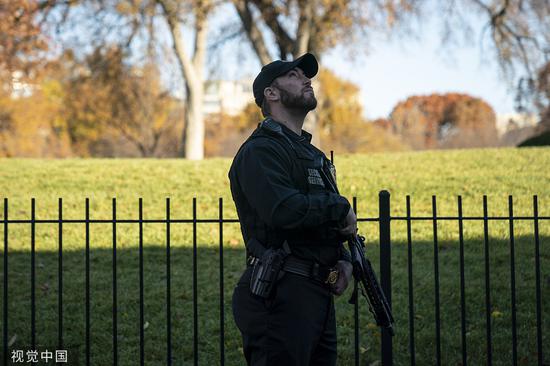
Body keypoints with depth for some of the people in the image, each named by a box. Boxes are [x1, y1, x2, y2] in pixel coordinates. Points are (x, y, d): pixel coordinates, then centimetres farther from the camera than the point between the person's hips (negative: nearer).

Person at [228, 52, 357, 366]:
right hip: (282, 295, -9)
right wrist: (341, 208, -12)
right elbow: (284, 210, -27)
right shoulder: (260, 151, -10)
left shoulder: (313, 154, 22)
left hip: (319, 295, 9)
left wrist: (343, 259, 7)